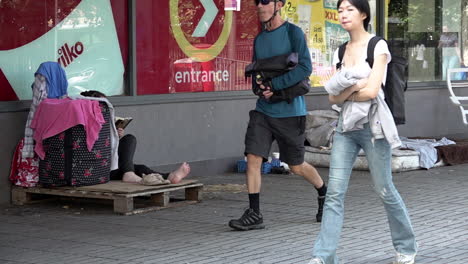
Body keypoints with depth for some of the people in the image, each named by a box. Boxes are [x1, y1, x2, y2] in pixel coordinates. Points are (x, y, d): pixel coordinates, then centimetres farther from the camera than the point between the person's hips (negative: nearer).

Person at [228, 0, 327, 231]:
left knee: (296, 166, 7)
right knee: (253, 157, -9)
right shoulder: (259, 39, 11)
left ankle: (324, 193, 34)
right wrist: (259, 87, -4)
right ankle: (254, 214, -4)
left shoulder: (293, 33, -8)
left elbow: (305, 67, -16)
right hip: (263, 110, 5)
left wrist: (274, 85, -21)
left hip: (290, 111, -5)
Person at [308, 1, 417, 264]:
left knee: (384, 190, 4)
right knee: (335, 192, -5)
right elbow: (333, 97, 6)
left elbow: (372, 90, -15)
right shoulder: (341, 52, 12)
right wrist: (353, 87, -12)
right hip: (346, 126, 5)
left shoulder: (378, 46, -5)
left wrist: (344, 95, -1)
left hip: (373, 126, -5)